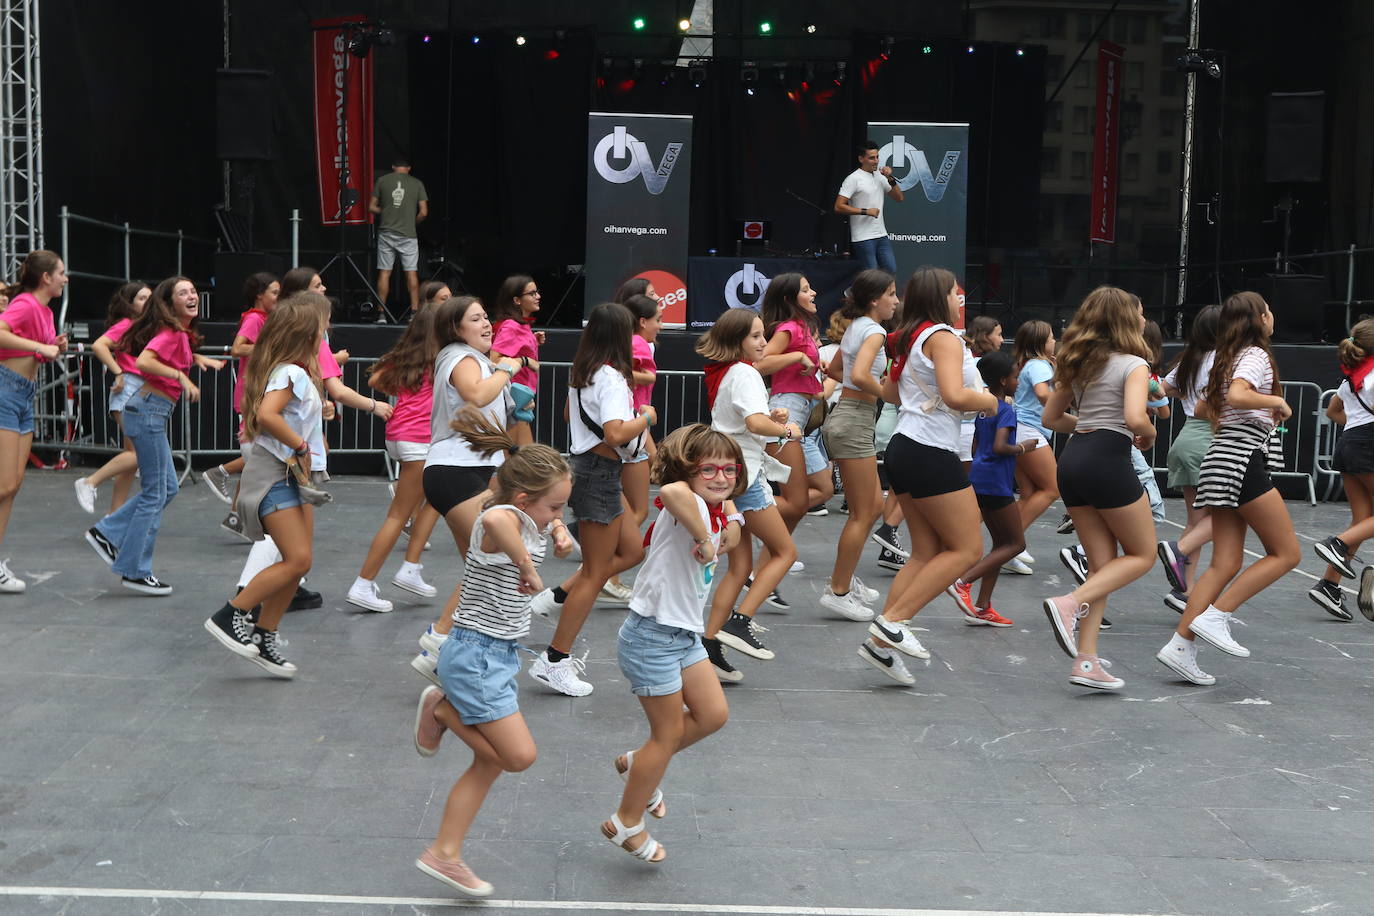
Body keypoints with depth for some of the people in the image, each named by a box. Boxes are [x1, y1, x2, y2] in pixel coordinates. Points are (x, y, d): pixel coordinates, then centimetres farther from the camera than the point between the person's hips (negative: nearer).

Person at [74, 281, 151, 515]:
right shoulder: (126, 324, -6)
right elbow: (99, 345, -20)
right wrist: (118, 373, -18)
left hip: (144, 391, 9)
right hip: (128, 390, -9)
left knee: (132, 456, 9)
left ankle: (115, 515, 14)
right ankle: (90, 483, -8)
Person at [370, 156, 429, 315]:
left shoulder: (382, 181, 3)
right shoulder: (417, 183, 2)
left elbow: (372, 207, 6)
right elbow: (423, 212, -1)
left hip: (386, 233, 1)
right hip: (408, 235, -1)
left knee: (384, 272, 5)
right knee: (411, 273, 3)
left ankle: (381, 313, 4)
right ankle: (414, 312, 0)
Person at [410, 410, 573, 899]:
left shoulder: (527, 521, 7)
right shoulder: (503, 518, -22)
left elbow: (550, 520, 31)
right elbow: (495, 519, -48)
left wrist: (560, 534, 9)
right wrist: (527, 568, -38)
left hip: (499, 655, 10)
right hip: (475, 655, -10)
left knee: (490, 762, 12)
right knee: (519, 755, -7)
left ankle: (444, 854, 19)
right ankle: (442, 709, 9)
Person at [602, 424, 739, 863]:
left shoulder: (717, 510, 5)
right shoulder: (687, 507, -23)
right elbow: (672, 491, -48)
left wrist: (731, 522, 8)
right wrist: (704, 537, -37)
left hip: (685, 634, 9)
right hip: (651, 637, -9)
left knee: (713, 715, 14)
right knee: (669, 733, 3)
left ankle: (639, 763, 34)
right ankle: (626, 824, 22)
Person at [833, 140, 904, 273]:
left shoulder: (880, 176, 12)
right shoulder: (853, 179, -9)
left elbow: (899, 198, 14)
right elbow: (839, 207, -15)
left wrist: (890, 179, -1)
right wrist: (866, 211, -17)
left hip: (882, 235, 7)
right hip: (863, 238, -7)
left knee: (891, 270, 4)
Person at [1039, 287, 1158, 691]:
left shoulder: (1079, 362, 17)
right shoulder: (1134, 364, -4)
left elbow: (1051, 417, 20)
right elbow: (1135, 418, -19)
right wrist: (1149, 435, 2)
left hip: (1072, 460, 7)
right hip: (1108, 461, -7)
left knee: (1102, 564, 12)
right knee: (1142, 555, 9)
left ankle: (1086, 661, 4)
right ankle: (1071, 603, -12)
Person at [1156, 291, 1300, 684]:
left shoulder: (1229, 357, 20)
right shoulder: (1256, 355, -7)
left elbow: (1208, 405, 29)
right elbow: (1237, 396, -26)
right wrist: (1278, 402, -11)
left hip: (1221, 459, 9)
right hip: (1243, 459, -9)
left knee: (1226, 564, 4)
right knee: (1286, 552, -2)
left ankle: (1181, 645, -3)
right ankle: (1215, 616, -10)